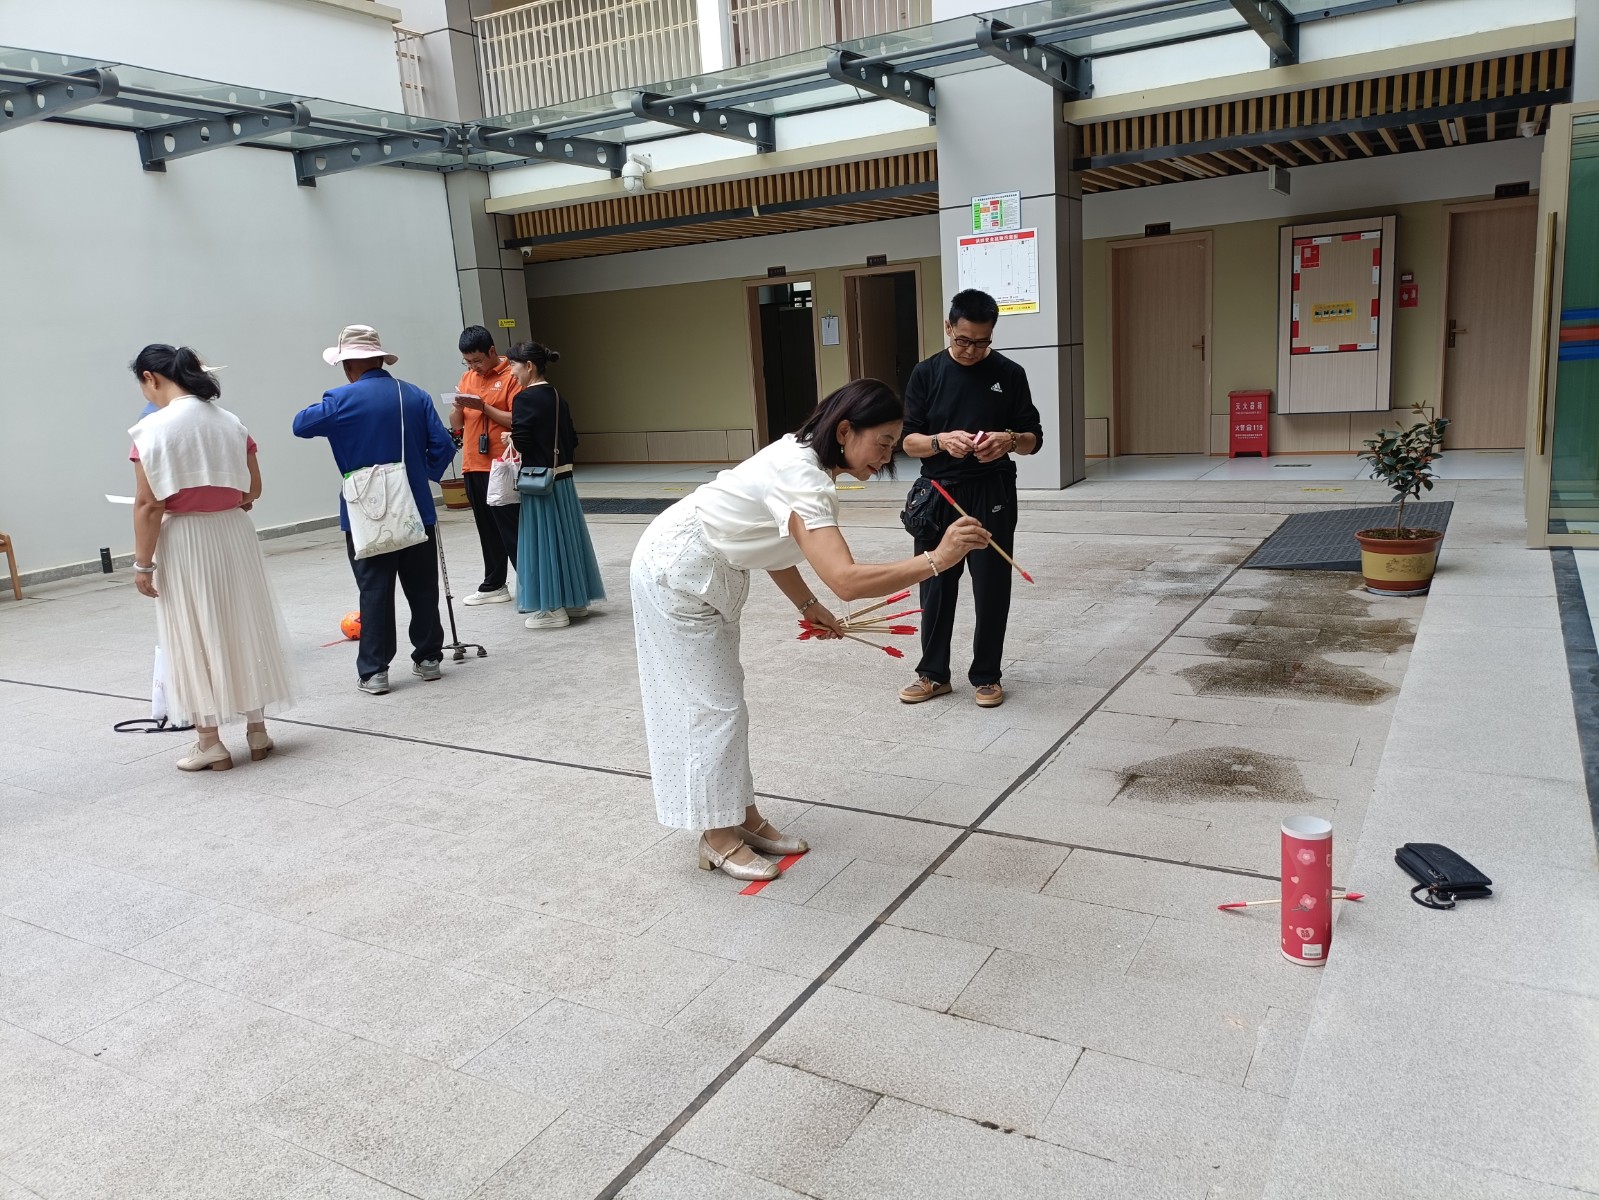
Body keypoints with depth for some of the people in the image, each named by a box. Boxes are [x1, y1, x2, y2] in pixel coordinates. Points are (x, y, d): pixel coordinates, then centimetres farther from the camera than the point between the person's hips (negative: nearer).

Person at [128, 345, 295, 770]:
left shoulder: (153, 428, -12)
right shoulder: (230, 422, 3)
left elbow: (148, 505, -14)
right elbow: (253, 490, 8)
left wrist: (143, 563, -7)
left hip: (183, 541, -5)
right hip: (233, 533, 5)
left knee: (195, 639, 6)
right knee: (244, 628, 14)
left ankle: (211, 743, 13)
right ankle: (257, 731, 21)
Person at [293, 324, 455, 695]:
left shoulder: (343, 399, -9)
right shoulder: (416, 396, 3)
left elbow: (301, 424, -1)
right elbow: (443, 446, -1)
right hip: (416, 510, 3)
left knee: (375, 591, 2)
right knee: (422, 587, 12)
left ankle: (374, 671, 4)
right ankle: (428, 658, 21)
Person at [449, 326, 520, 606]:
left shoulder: (511, 377, -7)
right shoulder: (467, 378, 15)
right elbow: (455, 424, 15)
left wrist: (483, 407, -19)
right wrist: (458, 407, -6)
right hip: (473, 467, 7)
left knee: (511, 530, -4)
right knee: (487, 530, 12)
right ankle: (494, 586, 20)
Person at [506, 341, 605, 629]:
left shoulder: (524, 398, -14)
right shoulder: (557, 396, 10)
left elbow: (521, 441, -20)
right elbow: (571, 439, 11)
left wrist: (509, 438, 0)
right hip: (563, 477, 8)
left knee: (543, 540, -1)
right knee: (564, 538, 15)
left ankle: (552, 609, 5)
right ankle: (574, 599, 23)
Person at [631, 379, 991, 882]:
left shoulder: (799, 456, -1)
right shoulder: (804, 481, -31)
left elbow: (771, 541, 10)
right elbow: (847, 580, -43)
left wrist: (807, 605, 6)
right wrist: (936, 560, -43)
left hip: (705, 575, 10)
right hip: (676, 574, -10)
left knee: (723, 695, 15)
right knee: (712, 704, -1)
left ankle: (743, 817, 27)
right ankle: (718, 837, 14)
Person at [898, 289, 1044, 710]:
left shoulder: (1009, 374, -1)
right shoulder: (926, 374, 0)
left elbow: (1034, 438, 3)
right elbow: (909, 441, -1)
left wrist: (1009, 441, -20)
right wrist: (941, 441, -21)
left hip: (992, 496, -1)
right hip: (938, 494, 1)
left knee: (992, 588, 4)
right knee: (936, 586, 8)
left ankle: (987, 675, 21)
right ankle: (933, 673, 23)